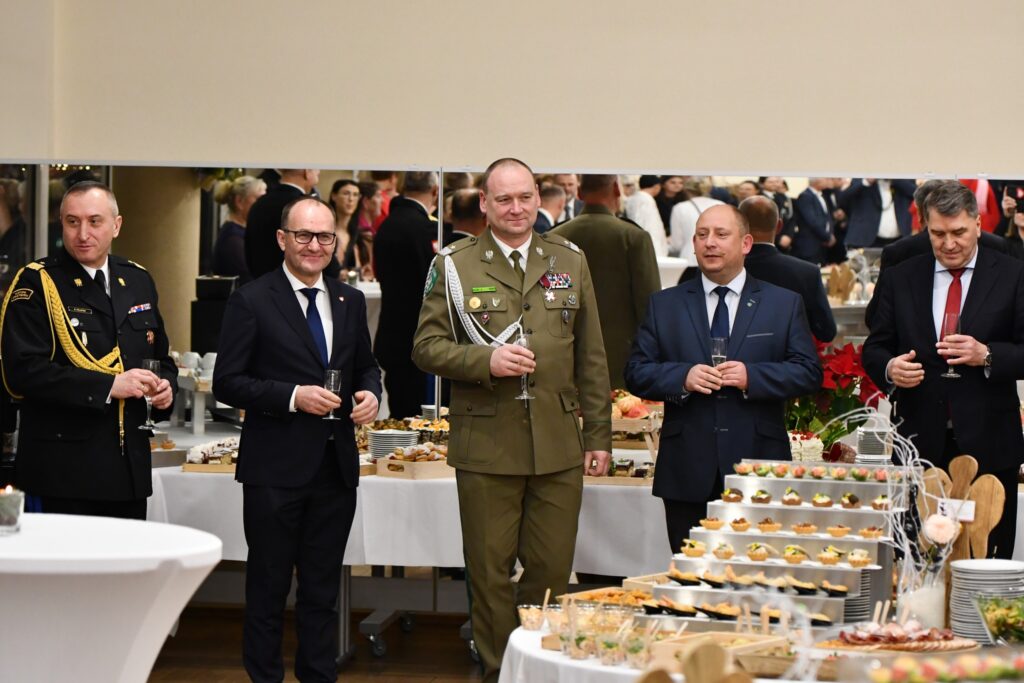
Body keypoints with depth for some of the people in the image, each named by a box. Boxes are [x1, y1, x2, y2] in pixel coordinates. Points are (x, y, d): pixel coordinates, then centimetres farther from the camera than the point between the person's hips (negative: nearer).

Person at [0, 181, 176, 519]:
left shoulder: (138, 280, 13)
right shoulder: (36, 283, -6)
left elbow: (160, 356, 25)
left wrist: (165, 386, 1)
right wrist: (107, 386, -21)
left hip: (130, 466, 6)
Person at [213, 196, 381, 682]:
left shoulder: (350, 302, 10)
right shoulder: (252, 301, -6)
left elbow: (365, 366, 21)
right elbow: (227, 383, -8)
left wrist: (370, 393, -2)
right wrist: (293, 396, -19)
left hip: (336, 466, 5)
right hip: (276, 468, -5)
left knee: (323, 589, 13)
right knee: (268, 588, 5)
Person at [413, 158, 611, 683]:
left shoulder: (569, 261, 11)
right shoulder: (454, 265, 3)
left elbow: (592, 357, 13)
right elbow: (426, 346, 1)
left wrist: (599, 434, 9)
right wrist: (485, 360, -16)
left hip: (559, 445, 2)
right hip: (486, 447, -2)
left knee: (553, 569, 4)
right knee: (490, 572, 4)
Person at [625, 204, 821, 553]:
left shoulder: (785, 304, 9)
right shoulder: (664, 305, 11)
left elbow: (809, 371, 1)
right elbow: (636, 373, 6)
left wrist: (751, 376, -14)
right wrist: (683, 378, -13)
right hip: (688, 473, 1)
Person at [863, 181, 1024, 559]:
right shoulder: (898, 279, 9)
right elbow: (874, 348, 11)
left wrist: (986, 355, -17)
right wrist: (889, 368, -11)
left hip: (987, 444, -2)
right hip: (920, 443, 2)